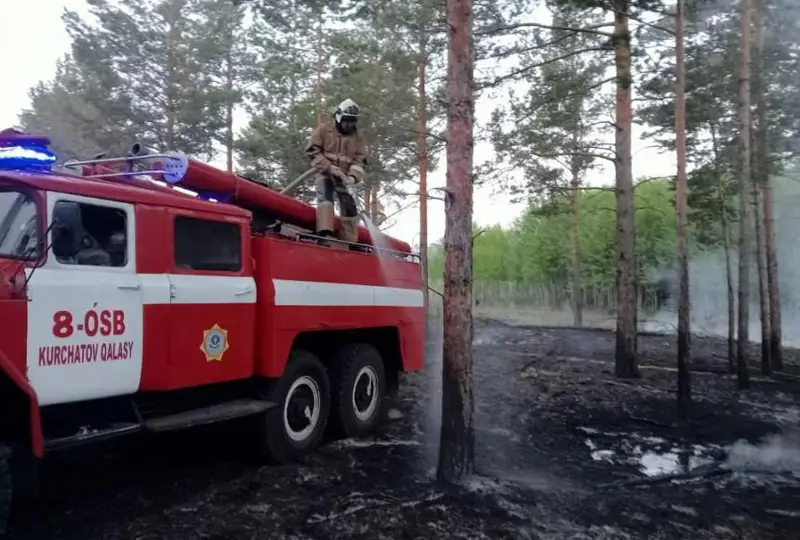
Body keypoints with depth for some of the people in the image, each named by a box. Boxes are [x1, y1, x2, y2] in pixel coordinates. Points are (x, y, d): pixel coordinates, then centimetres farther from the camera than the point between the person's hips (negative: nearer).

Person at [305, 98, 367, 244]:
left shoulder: (358, 137, 4)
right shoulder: (324, 129, -5)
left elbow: (360, 160, 0)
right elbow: (312, 151, -9)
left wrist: (353, 176, -21)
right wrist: (330, 167, -21)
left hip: (344, 177, 4)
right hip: (324, 173, -3)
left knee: (349, 207, 0)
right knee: (325, 197, -27)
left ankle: (350, 241, 7)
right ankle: (325, 231, -38)